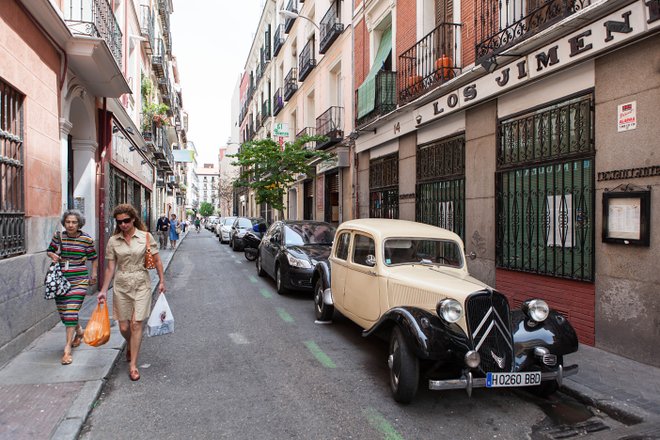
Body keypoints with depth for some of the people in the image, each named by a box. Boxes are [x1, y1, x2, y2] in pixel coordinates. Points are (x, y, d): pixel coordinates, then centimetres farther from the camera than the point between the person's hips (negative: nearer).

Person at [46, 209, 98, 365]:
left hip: (79, 280, -4)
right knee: (62, 312, 14)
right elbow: (49, 250, 15)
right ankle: (79, 331, 44)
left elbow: (93, 258, 8)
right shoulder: (58, 236, 0)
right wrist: (53, 255, -7)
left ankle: (67, 349, -7)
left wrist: (94, 274, 4)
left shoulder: (87, 239, -5)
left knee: (71, 311, -12)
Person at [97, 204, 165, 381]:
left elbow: (157, 260, 2)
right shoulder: (113, 241, 2)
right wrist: (104, 290, 3)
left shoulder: (145, 237, -3)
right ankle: (130, 345, 42)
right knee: (123, 327, 7)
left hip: (141, 284, -2)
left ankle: (133, 365, 5)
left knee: (136, 324, -6)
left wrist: (162, 281, -1)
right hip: (121, 286, 2)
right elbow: (110, 268, 5)